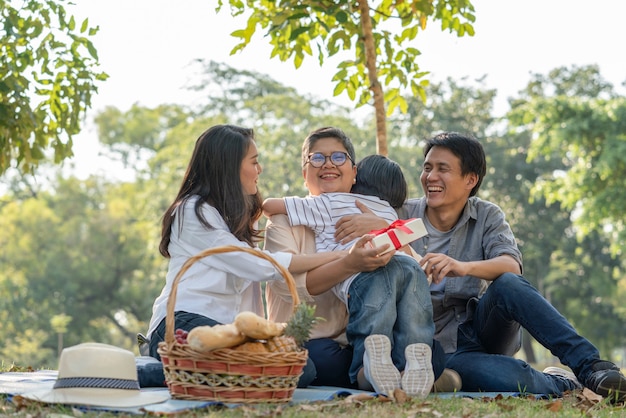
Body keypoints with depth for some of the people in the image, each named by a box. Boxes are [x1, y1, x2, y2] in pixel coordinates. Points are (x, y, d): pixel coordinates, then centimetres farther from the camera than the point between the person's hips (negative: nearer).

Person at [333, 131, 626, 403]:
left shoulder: (487, 216, 3)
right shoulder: (404, 216, 2)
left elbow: (511, 266, -17)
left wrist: (463, 267, -38)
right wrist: (381, 229, -32)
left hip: (480, 329, 2)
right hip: (442, 351, -2)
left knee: (508, 284, -31)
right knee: (510, 378, -35)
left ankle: (590, 366, -29)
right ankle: (566, 385, -6)